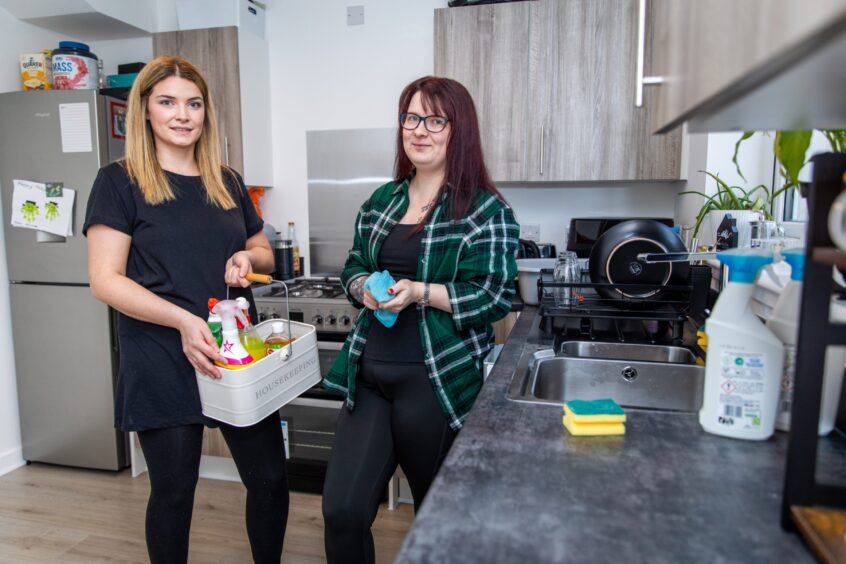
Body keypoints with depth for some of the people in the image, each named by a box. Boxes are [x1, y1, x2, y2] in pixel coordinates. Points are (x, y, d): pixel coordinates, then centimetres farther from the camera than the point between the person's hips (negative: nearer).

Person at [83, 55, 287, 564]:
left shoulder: (228, 182, 10)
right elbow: (106, 280, -10)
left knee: (271, 478, 10)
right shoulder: (120, 182, -4)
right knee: (174, 491, 11)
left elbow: (265, 254, 20)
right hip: (163, 366, -4)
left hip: (241, 356, 5)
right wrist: (183, 320, -25)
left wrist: (248, 257, -5)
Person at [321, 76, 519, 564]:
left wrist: (420, 292, -22)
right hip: (369, 373, 5)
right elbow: (353, 268, 17)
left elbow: (496, 297, -11)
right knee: (342, 512, 4)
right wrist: (364, 287, -6)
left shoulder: (487, 210, -7)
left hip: (437, 381, -4)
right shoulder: (381, 202, 10)